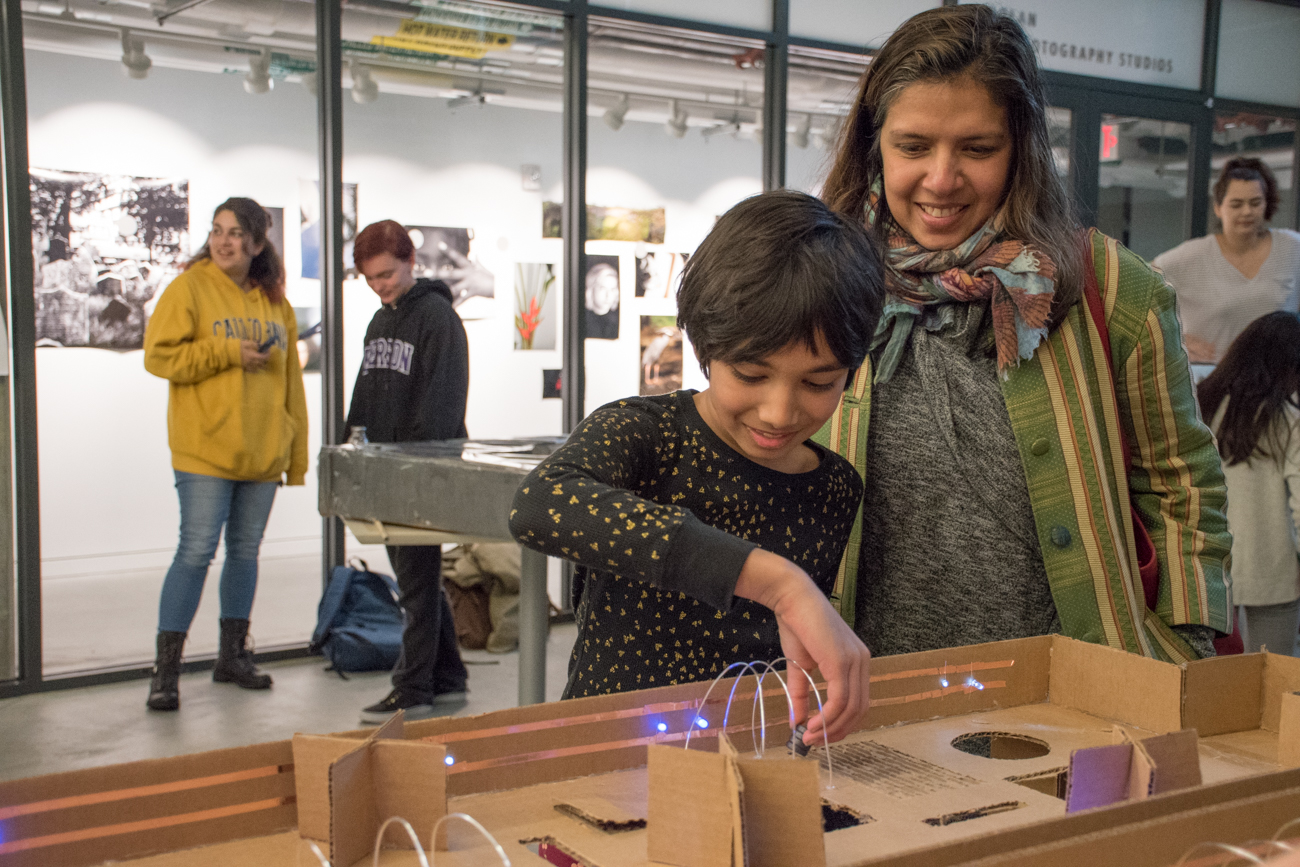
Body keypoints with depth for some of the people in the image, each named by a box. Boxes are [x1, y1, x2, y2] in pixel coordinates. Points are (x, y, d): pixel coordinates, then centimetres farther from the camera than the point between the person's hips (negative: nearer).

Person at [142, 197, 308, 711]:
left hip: (262, 452, 5)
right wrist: (227, 352, -16)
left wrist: (296, 456, 13)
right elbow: (159, 355, -9)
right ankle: (166, 670, 2)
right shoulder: (189, 288, -3)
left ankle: (232, 656, 25)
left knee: (246, 552, 12)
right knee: (196, 552, -7)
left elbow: (291, 383, 14)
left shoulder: (276, 303, 11)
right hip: (205, 449, -5)